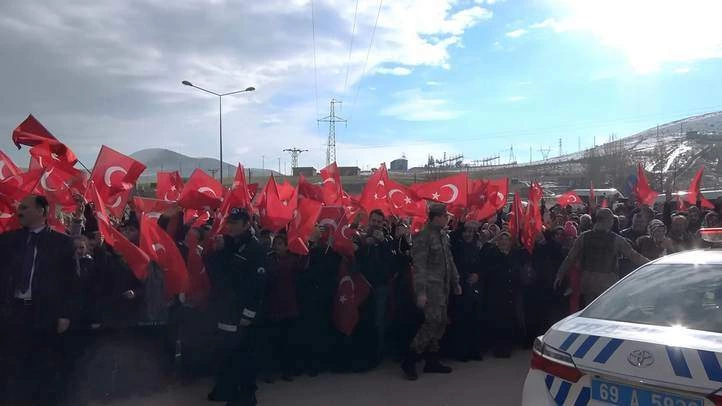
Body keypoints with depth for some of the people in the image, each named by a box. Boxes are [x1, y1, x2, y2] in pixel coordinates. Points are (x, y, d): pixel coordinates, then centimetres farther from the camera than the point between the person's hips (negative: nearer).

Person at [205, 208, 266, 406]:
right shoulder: (224, 244, 10)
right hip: (223, 307, 7)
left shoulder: (255, 249, -12)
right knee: (223, 350, 16)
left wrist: (249, 312, -21)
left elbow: (257, 284, -17)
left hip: (241, 312, -7)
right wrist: (214, 252, -6)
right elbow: (212, 270, 12)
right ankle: (225, 388, 31)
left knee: (242, 352, 1)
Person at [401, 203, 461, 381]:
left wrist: (456, 283, 18)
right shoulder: (424, 237, -12)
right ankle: (409, 361, -2)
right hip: (431, 287, -8)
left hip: (443, 287, 8)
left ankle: (432, 361, 21)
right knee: (433, 323, -12)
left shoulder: (444, 236, 13)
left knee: (440, 323, 10)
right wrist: (421, 292, -21)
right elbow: (419, 266, -17)